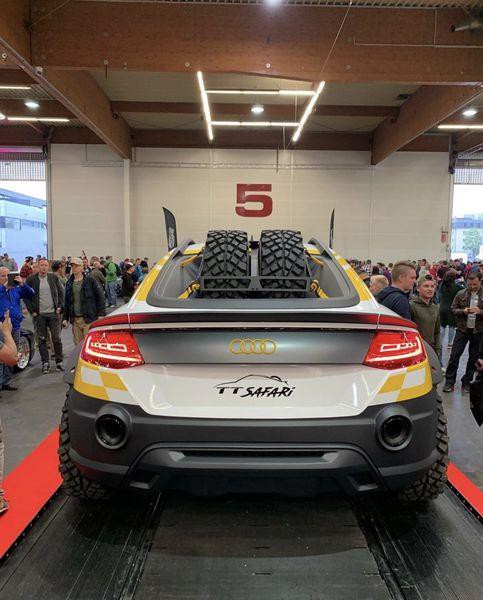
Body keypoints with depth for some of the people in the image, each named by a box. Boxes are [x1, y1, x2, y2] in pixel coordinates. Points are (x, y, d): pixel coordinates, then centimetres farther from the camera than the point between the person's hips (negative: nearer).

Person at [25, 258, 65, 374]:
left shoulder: (54, 278, 4)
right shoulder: (31, 280, 0)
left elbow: (61, 292, 9)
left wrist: (60, 307, 1)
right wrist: (32, 311, -2)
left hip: (53, 313, 0)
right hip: (39, 315, 0)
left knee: (56, 338, 2)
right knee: (42, 340, 5)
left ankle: (59, 362, 13)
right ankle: (45, 363, 14)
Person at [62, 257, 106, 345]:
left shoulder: (90, 281, -2)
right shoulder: (69, 283, 14)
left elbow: (100, 297, -4)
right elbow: (66, 302, 19)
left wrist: (101, 315, -10)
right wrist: (65, 318, 14)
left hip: (89, 319, -5)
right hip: (75, 320, 5)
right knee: (77, 344, 8)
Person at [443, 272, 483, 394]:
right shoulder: (461, 294, -2)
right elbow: (453, 309, 3)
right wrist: (463, 311, -16)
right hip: (462, 329, 0)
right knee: (454, 355, -1)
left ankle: (467, 382, 24)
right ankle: (449, 381, 9)